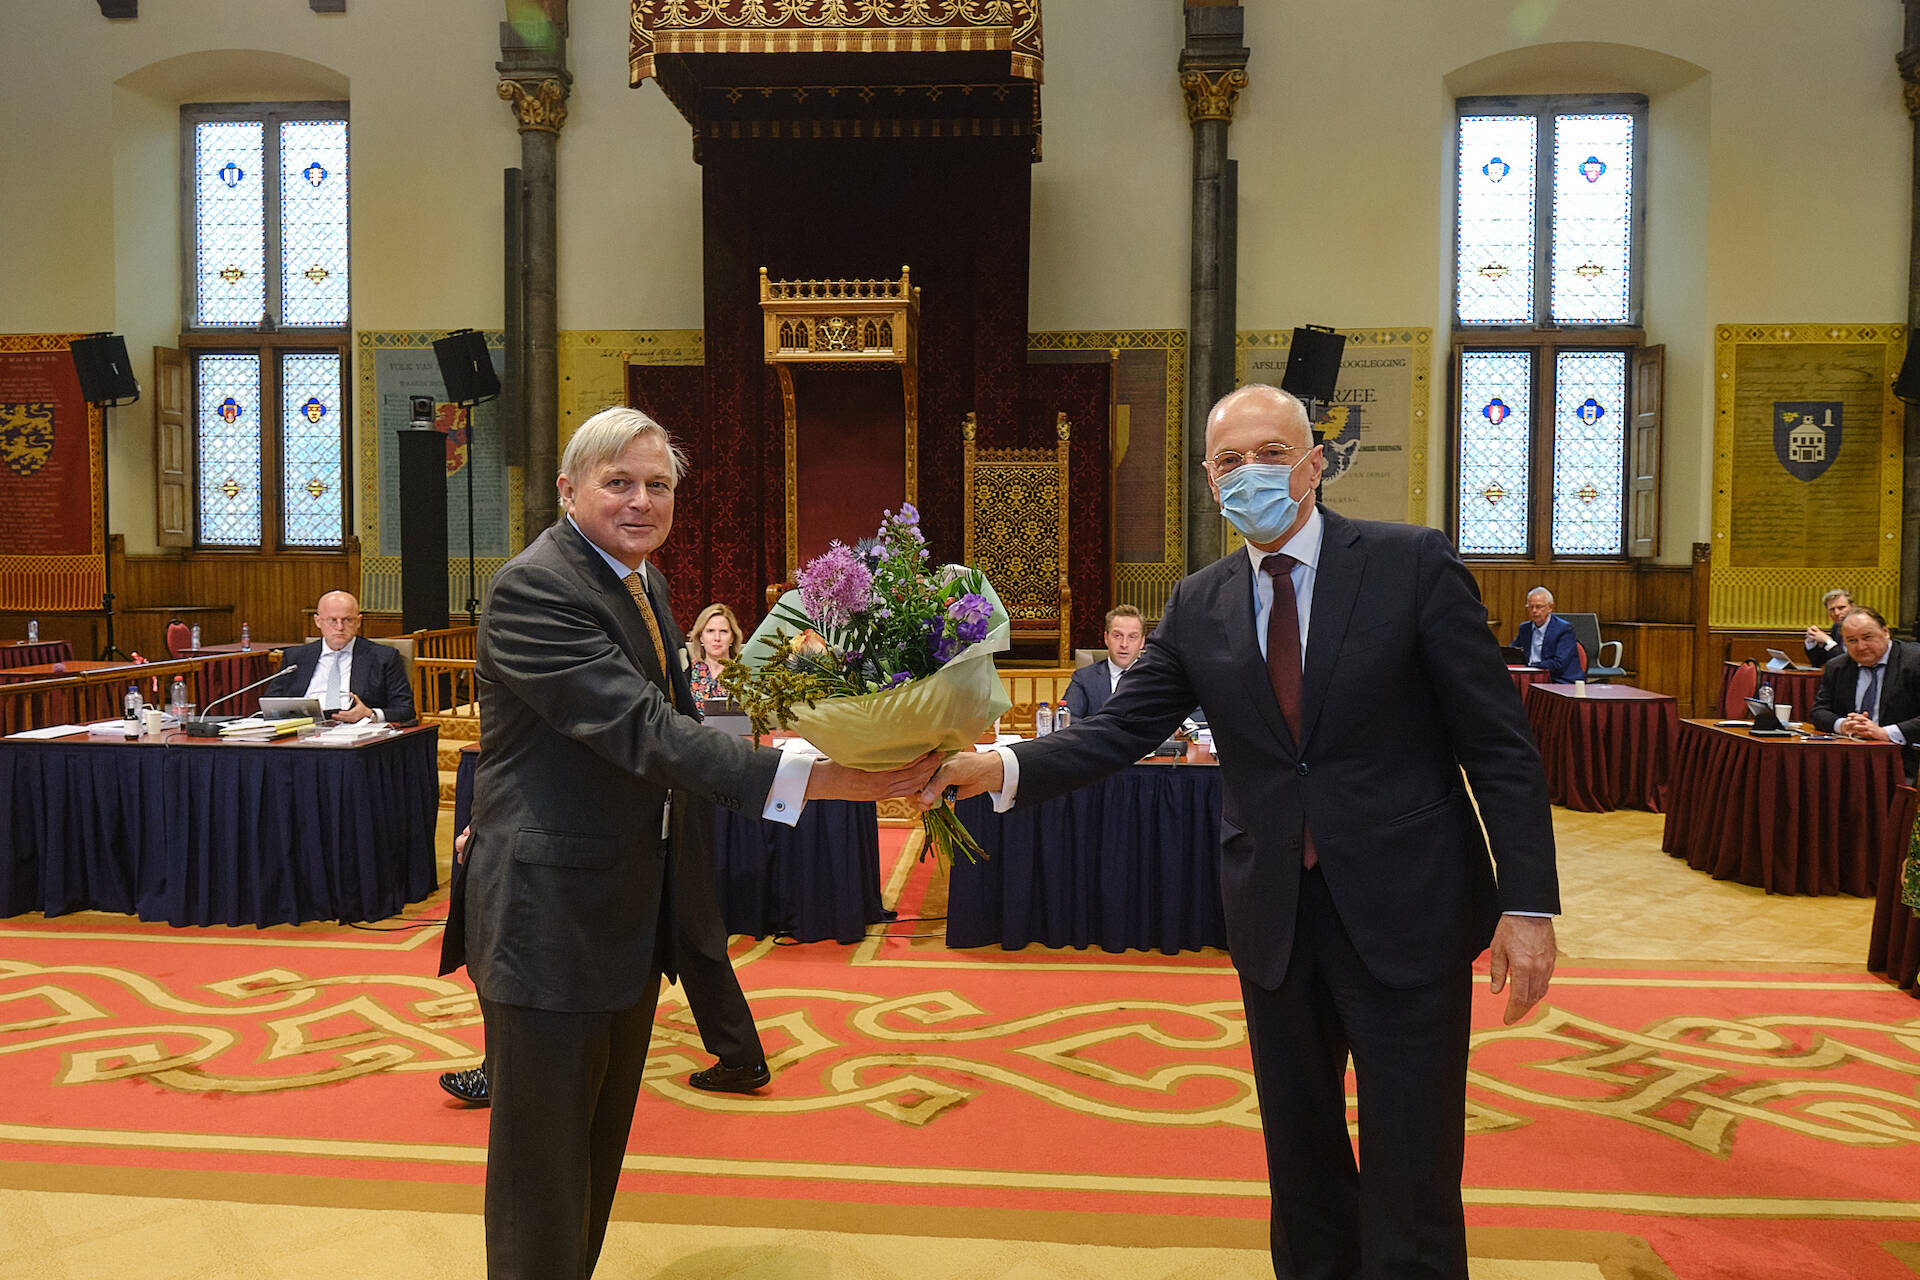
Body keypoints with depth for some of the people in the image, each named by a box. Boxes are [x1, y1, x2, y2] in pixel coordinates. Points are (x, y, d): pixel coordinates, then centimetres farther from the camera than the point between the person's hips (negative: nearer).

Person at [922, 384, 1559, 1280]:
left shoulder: (1413, 564, -7)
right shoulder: (1197, 607, 4)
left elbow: (1498, 744, -7)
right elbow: (1119, 729, -3)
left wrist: (1528, 904, -12)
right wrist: (1000, 767, -20)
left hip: (1406, 910, -3)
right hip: (1273, 916, 4)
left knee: (1411, 1174, 6)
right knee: (1300, 1158, 19)